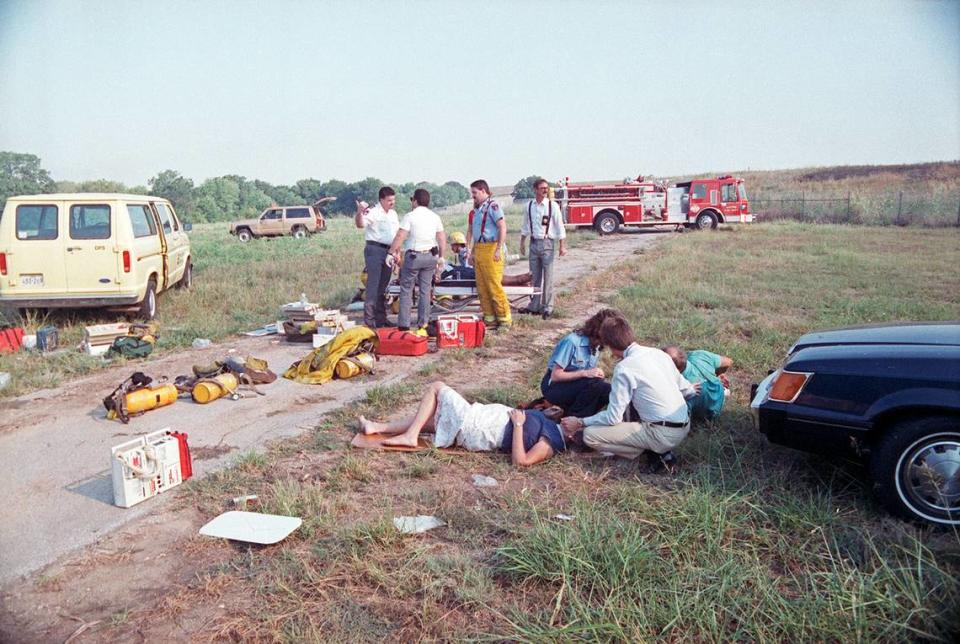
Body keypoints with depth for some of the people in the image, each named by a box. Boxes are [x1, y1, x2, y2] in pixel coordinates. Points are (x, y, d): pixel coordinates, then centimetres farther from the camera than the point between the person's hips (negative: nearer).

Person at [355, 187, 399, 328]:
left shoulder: (393, 214, 15)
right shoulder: (373, 212, -10)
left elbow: (397, 234, 24)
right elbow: (360, 224, -28)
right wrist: (359, 213, -49)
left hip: (388, 251, 8)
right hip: (374, 250, -8)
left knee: (383, 287, 13)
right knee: (372, 286, -11)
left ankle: (381, 319, 22)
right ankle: (369, 321, -11)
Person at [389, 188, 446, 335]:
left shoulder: (410, 216, -8)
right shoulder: (435, 217, 6)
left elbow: (400, 237, -13)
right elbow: (442, 239, 7)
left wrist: (393, 251, -4)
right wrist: (441, 257, 16)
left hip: (414, 255, -4)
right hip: (431, 256, 5)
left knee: (406, 290, 4)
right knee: (425, 290, 10)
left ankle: (404, 324, 2)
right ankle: (423, 324, 11)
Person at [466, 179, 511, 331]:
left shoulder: (493, 206, -7)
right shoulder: (475, 210, 18)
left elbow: (503, 227, -15)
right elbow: (471, 231, 22)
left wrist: (499, 249, -20)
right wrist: (470, 250, 15)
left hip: (491, 250, -8)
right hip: (478, 250, 8)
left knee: (494, 287, -9)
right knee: (482, 288, 8)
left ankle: (505, 320, -1)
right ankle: (489, 319, 14)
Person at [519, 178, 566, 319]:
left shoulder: (553, 206, -5)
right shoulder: (530, 206, 6)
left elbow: (560, 227, -5)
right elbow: (525, 226, 16)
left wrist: (562, 246, -9)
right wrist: (522, 243, 15)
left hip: (547, 244, -4)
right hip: (534, 243, 4)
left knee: (547, 277, -1)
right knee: (535, 277, 10)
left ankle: (547, 307, 7)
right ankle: (534, 306, 18)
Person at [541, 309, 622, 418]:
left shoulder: (596, 345, -2)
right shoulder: (572, 341, -25)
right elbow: (555, 376, -24)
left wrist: (598, 374, -15)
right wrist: (585, 373, -31)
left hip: (576, 386, 7)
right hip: (553, 386, -7)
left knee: (608, 390, -17)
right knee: (594, 384, -30)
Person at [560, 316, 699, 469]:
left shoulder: (624, 368, -15)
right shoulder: (658, 353, 5)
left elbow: (613, 417, -12)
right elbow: (683, 386, 17)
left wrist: (580, 423, 0)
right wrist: (691, 391, 41)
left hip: (664, 435, -8)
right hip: (685, 426, 8)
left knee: (590, 435, -8)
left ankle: (656, 451, 1)